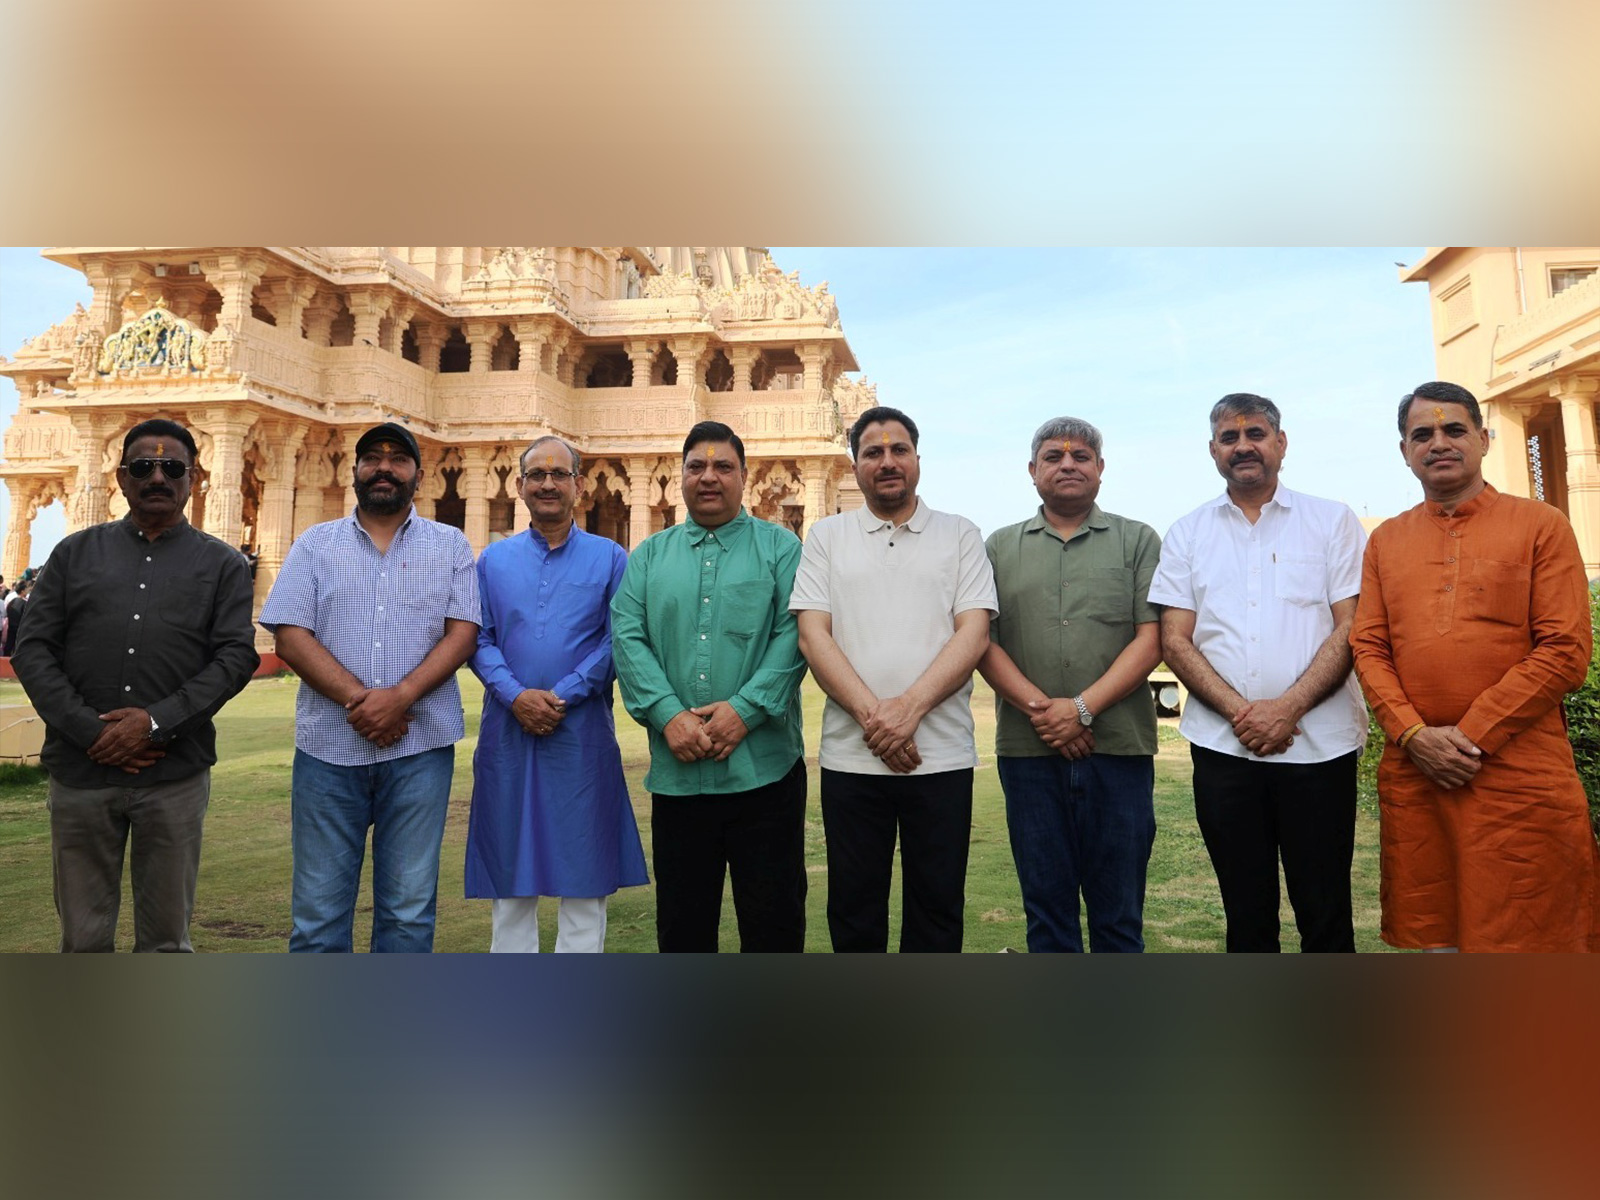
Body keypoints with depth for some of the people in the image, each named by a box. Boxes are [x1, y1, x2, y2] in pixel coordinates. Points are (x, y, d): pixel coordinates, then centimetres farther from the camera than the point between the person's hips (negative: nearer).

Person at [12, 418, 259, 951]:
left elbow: (237, 656, -3)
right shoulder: (76, 552, 12)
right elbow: (32, 649, 5)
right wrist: (90, 732, -9)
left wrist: (156, 723, -14)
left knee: (165, 936, 8)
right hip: (80, 771, 2)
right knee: (83, 936, 10)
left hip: (176, 777, -1)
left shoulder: (222, 563, 7)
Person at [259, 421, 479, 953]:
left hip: (420, 748, 0)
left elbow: (462, 633, -1)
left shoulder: (450, 545, 9)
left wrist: (399, 697, -15)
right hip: (328, 747, 1)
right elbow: (290, 635, 0)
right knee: (318, 906, 7)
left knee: (409, 908, 6)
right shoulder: (314, 545, 10)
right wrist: (357, 700, -13)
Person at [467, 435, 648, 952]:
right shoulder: (493, 559, 11)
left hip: (581, 733, -2)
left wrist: (562, 696, -14)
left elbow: (616, 642, -4)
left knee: (584, 869, 4)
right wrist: (516, 695, -13)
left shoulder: (610, 557, 4)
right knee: (509, 874, 11)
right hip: (507, 732, 2)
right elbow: (477, 639, 4)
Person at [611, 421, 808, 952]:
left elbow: (793, 634, -6)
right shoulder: (649, 556, 13)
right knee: (681, 918, 15)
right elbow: (627, 638, 1)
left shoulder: (781, 548, 5)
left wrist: (744, 709, -17)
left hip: (763, 768, -2)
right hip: (675, 771, 3)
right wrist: (667, 714, -13)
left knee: (773, 917, 6)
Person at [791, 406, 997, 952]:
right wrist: (872, 714, -13)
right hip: (851, 757, 1)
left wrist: (909, 709, -15)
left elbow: (974, 635, -3)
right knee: (854, 911, 10)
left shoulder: (960, 535, 8)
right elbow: (812, 636, 0)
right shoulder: (827, 536, 9)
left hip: (941, 757, 0)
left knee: (937, 909, 9)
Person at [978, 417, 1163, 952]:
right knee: (1045, 905, 11)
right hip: (1027, 749, 1)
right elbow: (983, 642, 3)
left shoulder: (1138, 541, 8)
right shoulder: (1000, 548, 12)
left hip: (1118, 747, -1)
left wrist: (1083, 708, -12)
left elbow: (1150, 638, -2)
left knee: (1118, 911, 7)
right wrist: (1039, 707, -11)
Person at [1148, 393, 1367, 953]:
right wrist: (1239, 711, -10)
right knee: (1246, 912, 10)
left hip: (1318, 743, -1)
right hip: (1222, 744, 2)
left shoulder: (1333, 521, 7)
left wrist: (1288, 706, -14)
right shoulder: (1187, 534, 11)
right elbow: (1175, 641, 4)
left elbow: (1352, 628, -1)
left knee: (1325, 912, 5)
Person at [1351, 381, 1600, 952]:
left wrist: (1472, 736, -12)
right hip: (1412, 775, 3)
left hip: (1519, 777, -3)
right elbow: (1368, 648, 6)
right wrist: (1414, 735, -9)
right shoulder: (1386, 541, 12)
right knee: (1427, 939, 11)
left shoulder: (1541, 526, 2)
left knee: (1523, 939, 2)